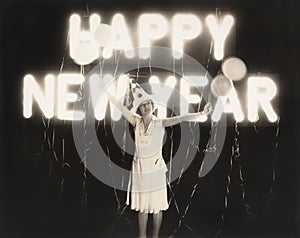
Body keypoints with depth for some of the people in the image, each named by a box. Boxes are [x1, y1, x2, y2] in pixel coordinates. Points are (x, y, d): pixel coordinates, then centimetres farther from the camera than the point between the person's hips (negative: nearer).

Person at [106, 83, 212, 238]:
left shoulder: (160, 123, -8)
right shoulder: (136, 122, -1)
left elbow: (180, 119, -20)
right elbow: (120, 107, -3)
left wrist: (201, 114, -31)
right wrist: (106, 91, -4)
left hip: (155, 168, -2)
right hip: (139, 168, 3)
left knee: (157, 205, 6)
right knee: (142, 205, 12)